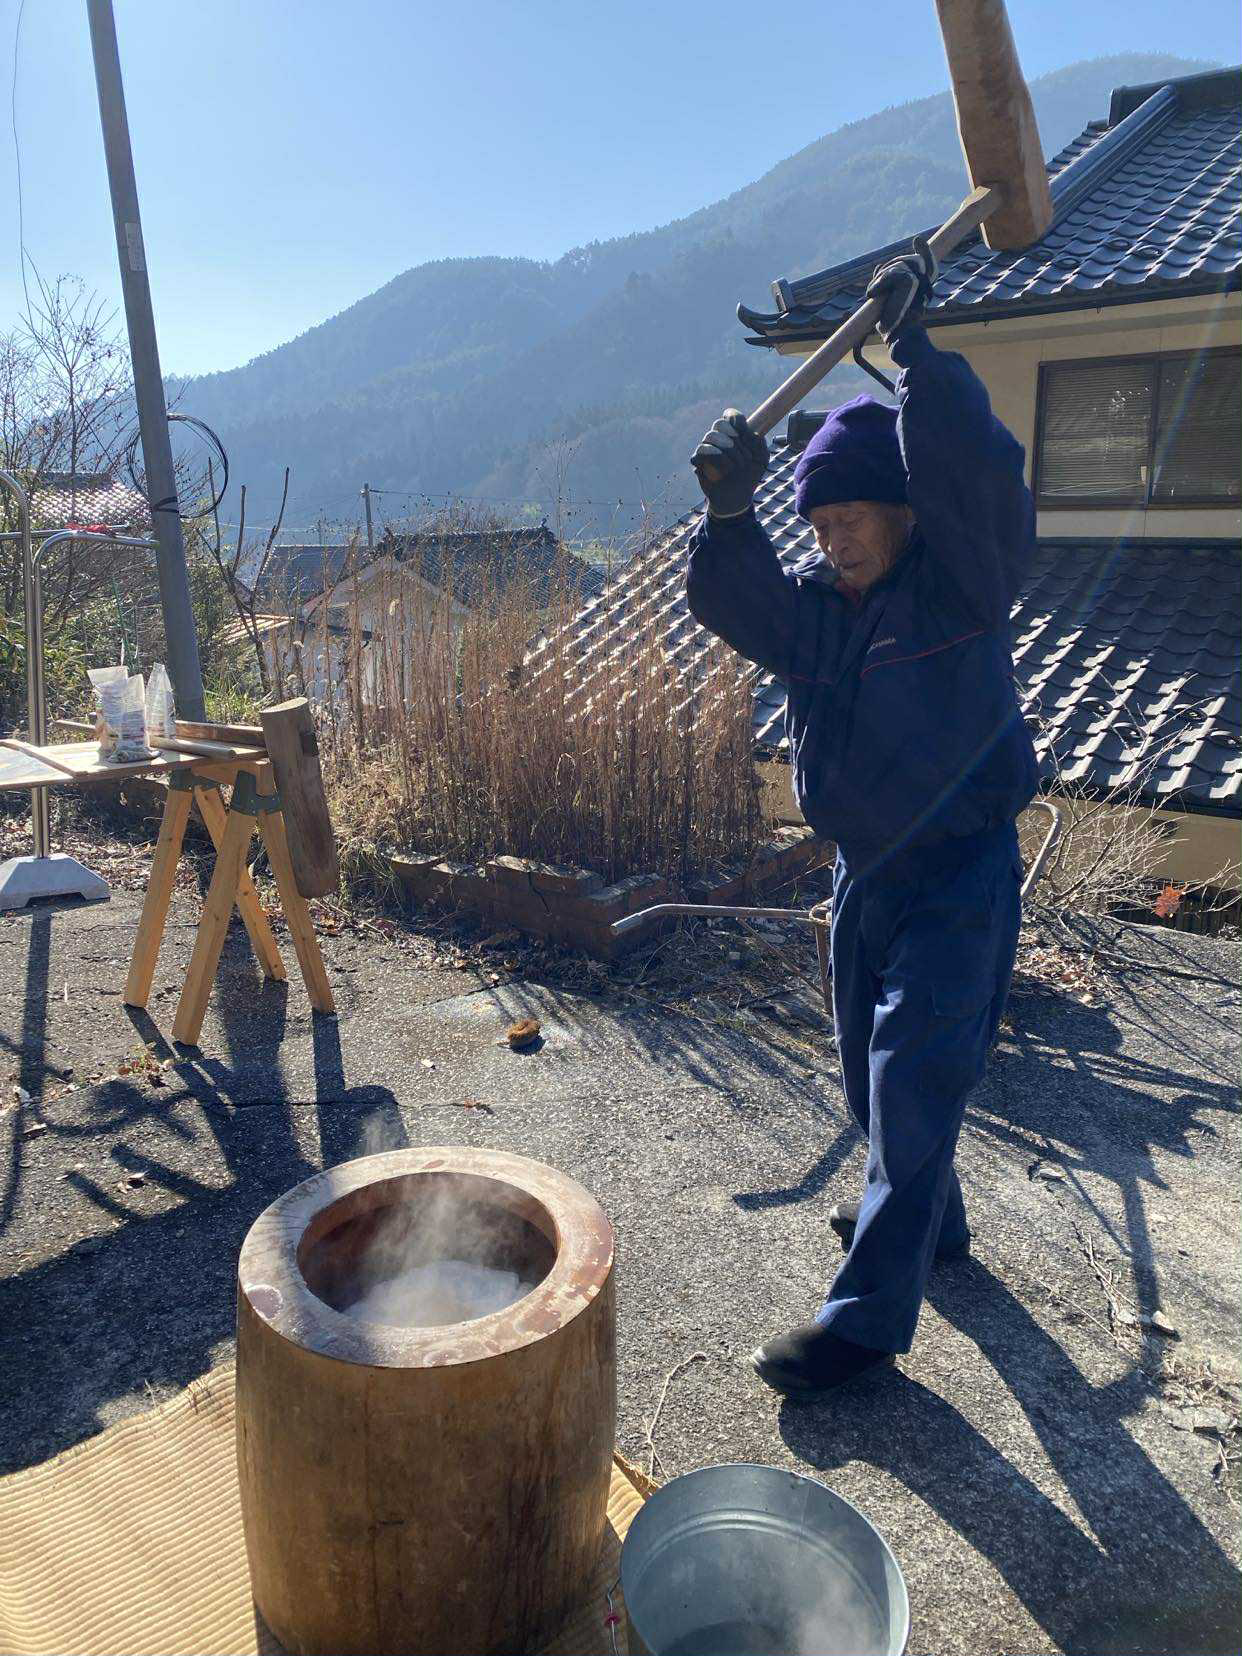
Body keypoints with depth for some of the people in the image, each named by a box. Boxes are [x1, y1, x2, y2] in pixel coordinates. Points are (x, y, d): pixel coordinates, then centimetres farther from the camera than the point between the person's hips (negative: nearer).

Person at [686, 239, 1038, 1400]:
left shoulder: (964, 581, -12)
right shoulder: (815, 602, 5)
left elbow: (984, 478, -29)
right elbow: (731, 606, -9)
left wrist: (914, 349, -31)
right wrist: (729, 513, -25)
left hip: (957, 874, -7)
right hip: (864, 868, 7)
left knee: (914, 1087, -6)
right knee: (872, 1075, 19)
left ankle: (867, 1317, 4)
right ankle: (929, 1223, 42)